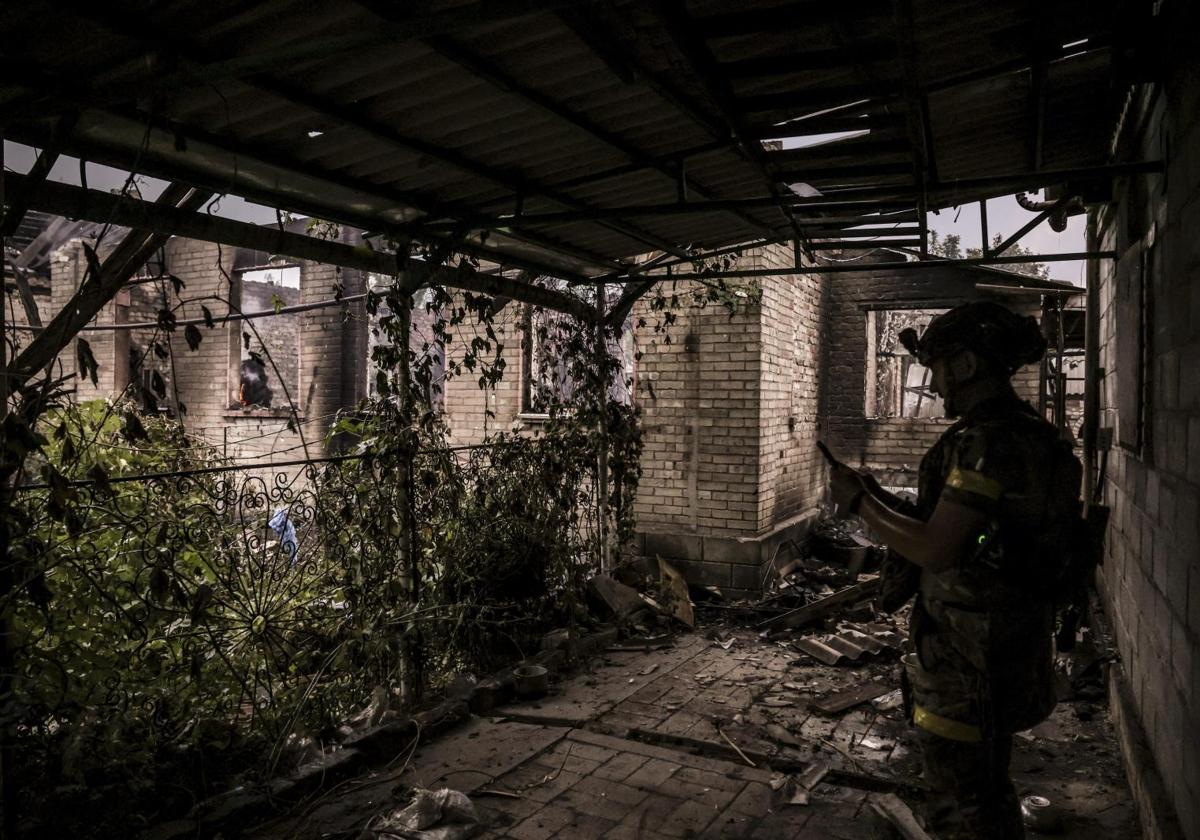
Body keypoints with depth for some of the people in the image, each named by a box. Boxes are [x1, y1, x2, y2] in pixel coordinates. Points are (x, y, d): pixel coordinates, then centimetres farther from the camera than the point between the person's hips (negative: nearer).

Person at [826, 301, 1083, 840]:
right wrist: (879, 497, 8)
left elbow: (936, 550, -27)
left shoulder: (987, 442, -23)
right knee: (989, 788, 26)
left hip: (968, 651, -10)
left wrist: (860, 504, -15)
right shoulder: (1026, 433, 9)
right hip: (1008, 641, 10)